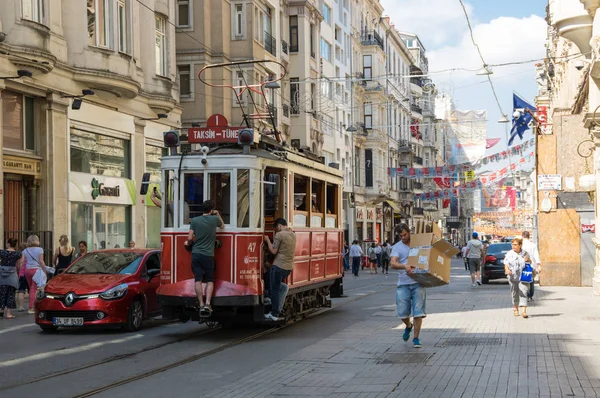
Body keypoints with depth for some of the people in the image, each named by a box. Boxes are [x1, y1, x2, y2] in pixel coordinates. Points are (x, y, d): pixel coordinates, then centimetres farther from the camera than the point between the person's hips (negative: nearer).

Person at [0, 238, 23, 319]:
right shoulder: (17, 254, -4)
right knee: (10, 294, 3)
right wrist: (18, 275, 15)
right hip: (12, 275, 0)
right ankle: (8, 313, 0)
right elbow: (18, 267, 0)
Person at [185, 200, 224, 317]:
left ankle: (201, 305, -4)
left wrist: (188, 243, 20)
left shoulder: (194, 220, 1)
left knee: (198, 279, -1)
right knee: (210, 280, 8)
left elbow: (190, 238, -1)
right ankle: (207, 304, -7)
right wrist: (218, 214, 32)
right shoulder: (214, 219, 1)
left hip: (196, 254, 1)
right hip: (208, 255, -1)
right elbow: (222, 225, 23)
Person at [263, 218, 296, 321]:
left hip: (279, 266, -7)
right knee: (279, 287, 21)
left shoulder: (279, 235, -12)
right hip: (289, 267, 8)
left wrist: (268, 240, 1)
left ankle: (274, 314, 2)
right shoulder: (293, 235, 12)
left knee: (275, 289, 0)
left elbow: (273, 251, -13)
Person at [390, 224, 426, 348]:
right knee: (403, 312, 2)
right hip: (403, 284, 0)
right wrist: (404, 266, -30)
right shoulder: (397, 247, 5)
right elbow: (393, 264, -11)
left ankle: (416, 338, 7)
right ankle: (408, 326, 35)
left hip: (418, 283, 0)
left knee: (418, 312, -4)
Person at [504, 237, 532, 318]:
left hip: (523, 277, -1)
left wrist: (528, 260, -6)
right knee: (514, 293, 10)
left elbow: (530, 263, 16)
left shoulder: (525, 253, 5)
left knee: (523, 293, -10)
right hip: (513, 277, 1)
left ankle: (524, 311, -14)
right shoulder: (509, 254, 1)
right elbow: (506, 264, -1)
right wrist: (507, 270, -22)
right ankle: (516, 308, 32)